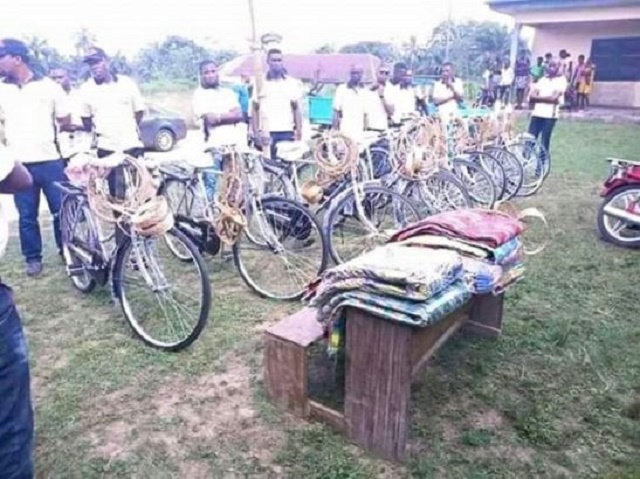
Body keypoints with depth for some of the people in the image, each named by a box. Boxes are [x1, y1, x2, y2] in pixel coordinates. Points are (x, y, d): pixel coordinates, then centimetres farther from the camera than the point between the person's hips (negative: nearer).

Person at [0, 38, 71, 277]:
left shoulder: (49, 86, 2)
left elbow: (65, 122, 8)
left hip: (50, 161, -2)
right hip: (19, 164, 2)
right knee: (26, 216, 7)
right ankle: (33, 258, 20)